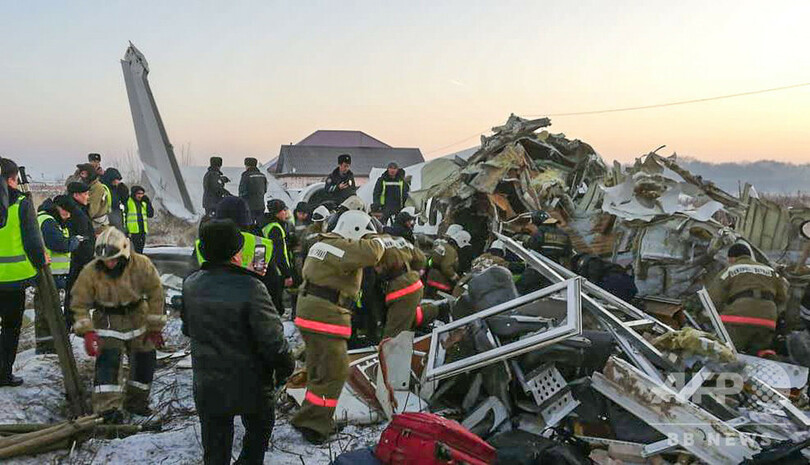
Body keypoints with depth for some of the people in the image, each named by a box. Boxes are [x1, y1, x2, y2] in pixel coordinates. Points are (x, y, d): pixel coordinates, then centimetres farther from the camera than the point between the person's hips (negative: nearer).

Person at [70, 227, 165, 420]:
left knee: (145, 359, 8)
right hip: (108, 321, -2)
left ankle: (136, 400, 27)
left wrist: (155, 327, -6)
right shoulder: (91, 272, -21)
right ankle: (107, 408, -11)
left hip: (137, 316, 2)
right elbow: (79, 303, -11)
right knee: (108, 360, -17)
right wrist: (87, 331, -21)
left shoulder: (142, 265, -20)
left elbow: (155, 294, -8)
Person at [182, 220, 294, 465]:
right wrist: (285, 368, -5)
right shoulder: (250, 288, -26)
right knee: (259, 429, 23)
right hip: (250, 387, -4)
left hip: (207, 387, 5)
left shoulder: (191, 285, -7)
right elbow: (272, 338, -22)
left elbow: (187, 328, 9)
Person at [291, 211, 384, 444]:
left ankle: (319, 419, 31)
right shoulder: (343, 248, -16)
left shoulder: (321, 243, 15)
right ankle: (311, 423, 2)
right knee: (335, 372, -3)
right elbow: (371, 253, -29)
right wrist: (379, 242, -9)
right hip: (326, 316, -10)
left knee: (319, 369, 19)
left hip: (309, 311, 10)